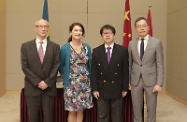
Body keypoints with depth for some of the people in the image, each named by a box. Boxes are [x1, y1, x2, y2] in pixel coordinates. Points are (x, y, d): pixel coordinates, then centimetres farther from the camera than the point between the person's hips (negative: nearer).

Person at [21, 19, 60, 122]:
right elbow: (25, 67, -3)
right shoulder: (25, 46, 2)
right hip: (32, 88, 0)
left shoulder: (55, 46, 4)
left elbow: (56, 66, -1)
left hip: (49, 88, 1)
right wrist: (38, 82, -11)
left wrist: (47, 82, -11)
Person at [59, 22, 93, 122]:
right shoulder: (65, 48, -5)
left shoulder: (87, 47, 4)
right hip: (71, 83, -3)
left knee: (81, 110, 10)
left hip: (85, 83, 3)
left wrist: (89, 78, 9)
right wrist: (66, 76, 7)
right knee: (72, 111, 4)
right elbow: (61, 66, 5)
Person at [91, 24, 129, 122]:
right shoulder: (96, 51, 2)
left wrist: (125, 88, -3)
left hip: (117, 89, -1)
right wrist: (94, 89, -4)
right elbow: (94, 72, 0)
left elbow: (125, 71, -1)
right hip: (102, 89, 1)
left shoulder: (122, 50, -2)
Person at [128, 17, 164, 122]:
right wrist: (127, 81, 5)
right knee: (137, 109, 10)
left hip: (151, 80, -2)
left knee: (151, 109, 8)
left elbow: (160, 64, -5)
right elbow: (129, 64, 9)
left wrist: (159, 83, -10)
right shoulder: (131, 44, 5)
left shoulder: (157, 43, -3)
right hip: (135, 81, 2)